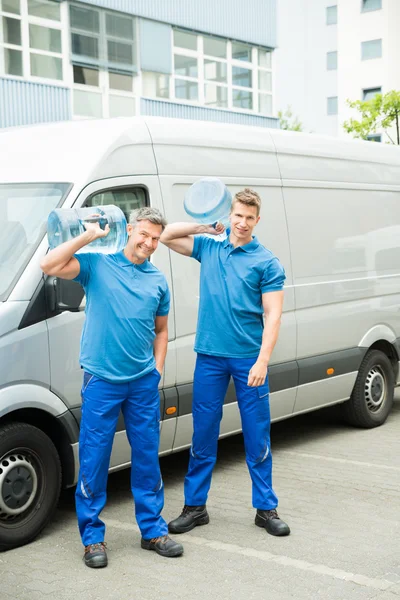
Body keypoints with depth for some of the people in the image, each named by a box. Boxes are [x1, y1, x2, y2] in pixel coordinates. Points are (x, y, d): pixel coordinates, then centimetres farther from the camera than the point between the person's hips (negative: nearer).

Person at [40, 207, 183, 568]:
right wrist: (88, 237, -14)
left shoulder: (158, 280, 11)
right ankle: (93, 537, 14)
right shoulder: (98, 264, -1)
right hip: (102, 380, -4)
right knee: (94, 460, 0)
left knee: (147, 457, 11)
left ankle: (153, 530, 24)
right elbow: (50, 266, -16)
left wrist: (158, 368, 8)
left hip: (144, 382, 4)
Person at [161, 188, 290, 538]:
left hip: (249, 359, -2)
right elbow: (166, 236, 12)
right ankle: (195, 506, 19)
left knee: (257, 438, 5)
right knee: (203, 436, 8)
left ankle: (266, 508, 17)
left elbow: (273, 315, -5)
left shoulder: (266, 262, -1)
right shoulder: (208, 248, 9)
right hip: (210, 357, 2)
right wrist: (206, 226, 4)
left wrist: (262, 361, -14)